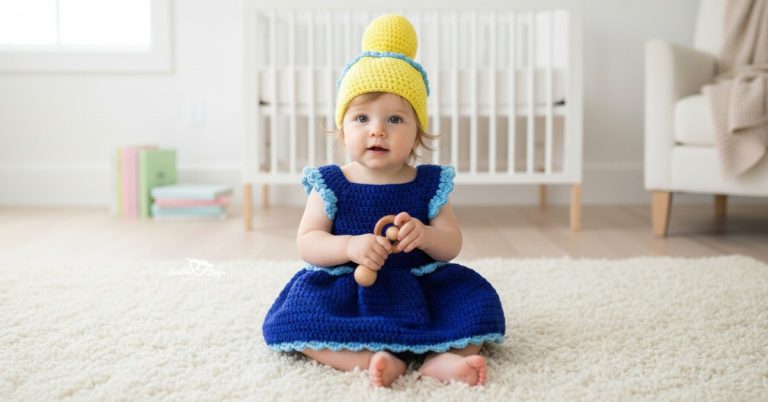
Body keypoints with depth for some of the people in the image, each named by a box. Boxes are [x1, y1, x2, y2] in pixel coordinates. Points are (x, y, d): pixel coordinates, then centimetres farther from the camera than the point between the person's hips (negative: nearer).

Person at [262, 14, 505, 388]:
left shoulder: (429, 184, 0)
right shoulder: (330, 185, -3)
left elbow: (452, 244, -1)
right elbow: (307, 243, -8)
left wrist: (424, 235, -25)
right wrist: (349, 246, -28)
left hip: (419, 290, 2)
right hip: (345, 290, -1)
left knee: (476, 298, -19)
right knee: (295, 320, -28)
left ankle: (442, 358, -33)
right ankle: (375, 360, -37)